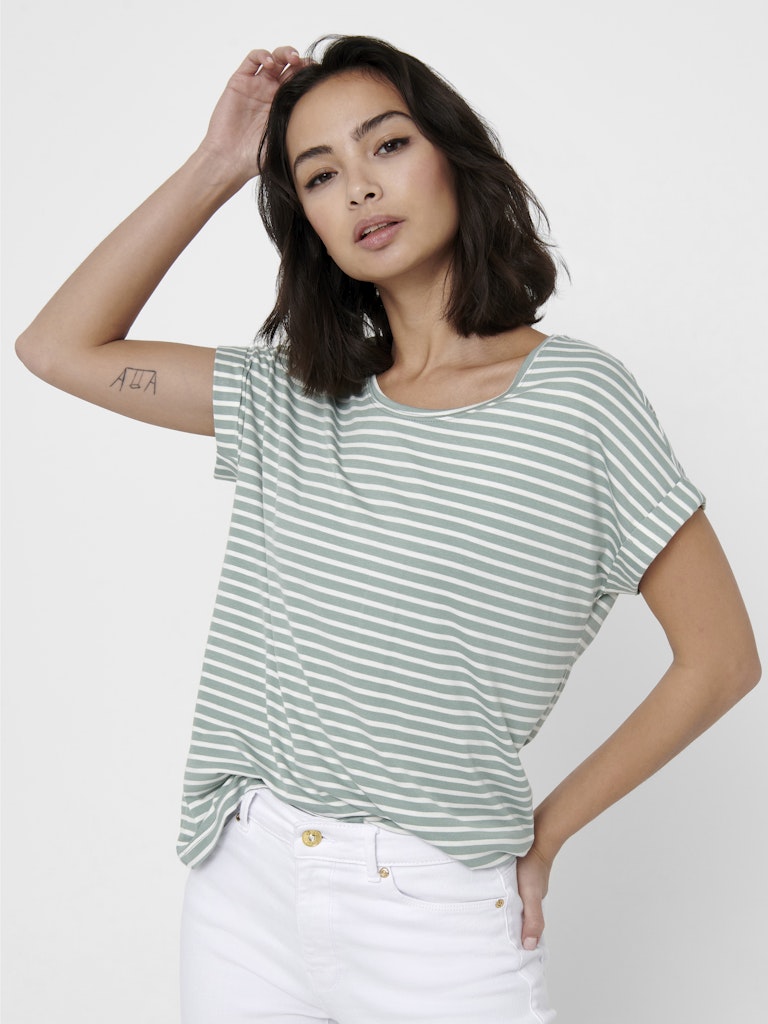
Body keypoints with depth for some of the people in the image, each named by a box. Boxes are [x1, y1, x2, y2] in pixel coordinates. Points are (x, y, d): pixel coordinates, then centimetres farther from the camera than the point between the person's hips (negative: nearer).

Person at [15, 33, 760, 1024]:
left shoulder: (577, 396, -8)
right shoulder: (295, 398, 5)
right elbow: (60, 347, 4)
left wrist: (543, 830, -2)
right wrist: (215, 166, 1)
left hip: (438, 908, -4)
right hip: (241, 882, 4)